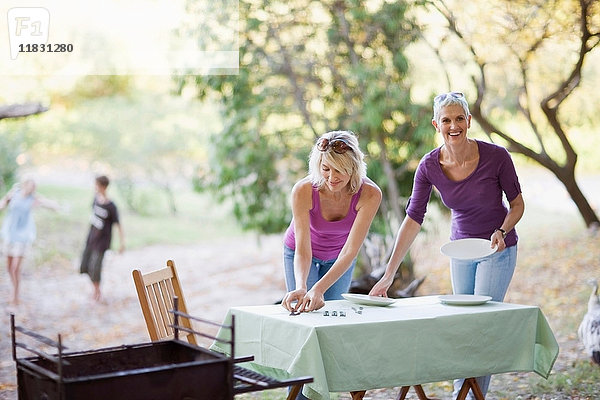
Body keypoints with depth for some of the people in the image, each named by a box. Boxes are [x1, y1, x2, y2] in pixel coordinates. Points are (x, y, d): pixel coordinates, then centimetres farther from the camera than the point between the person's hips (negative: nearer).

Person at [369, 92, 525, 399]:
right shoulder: (429, 166, -14)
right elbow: (413, 220, -12)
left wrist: (502, 231, -28)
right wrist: (388, 275, -16)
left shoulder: (495, 156, -22)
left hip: (497, 249, -3)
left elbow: (517, 204, -7)